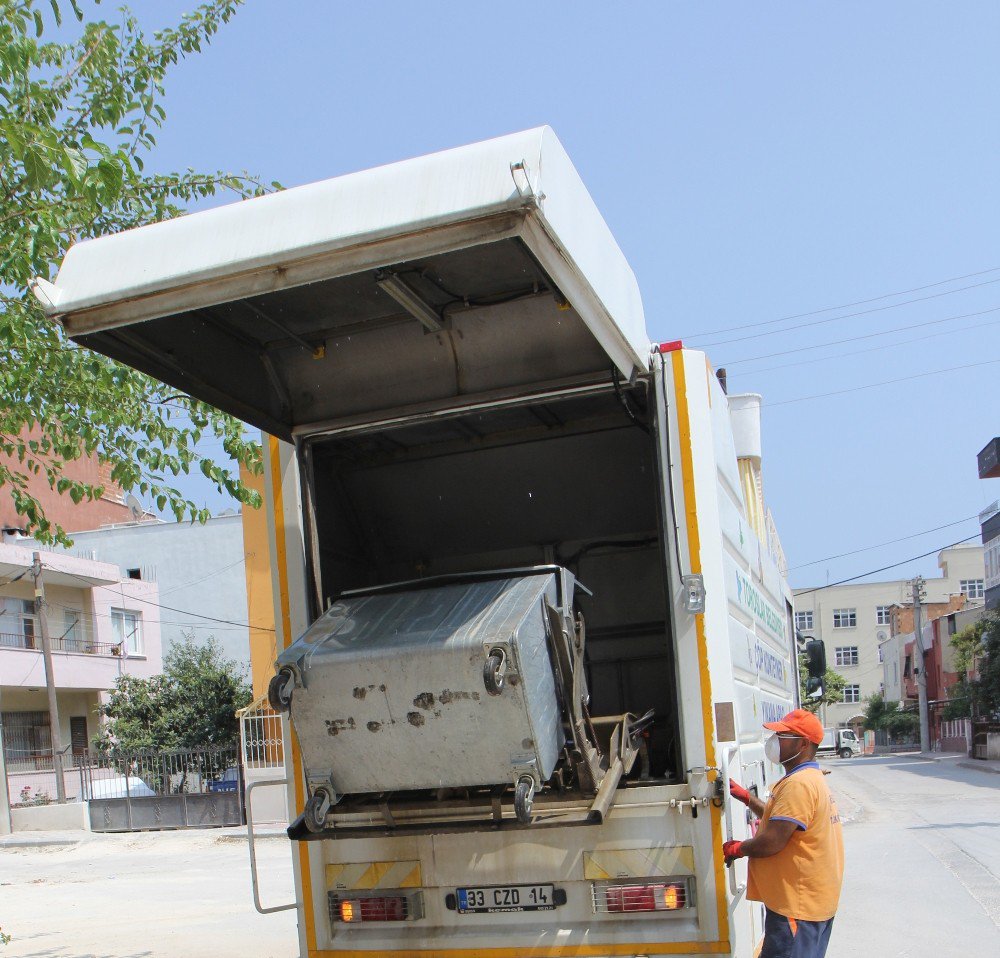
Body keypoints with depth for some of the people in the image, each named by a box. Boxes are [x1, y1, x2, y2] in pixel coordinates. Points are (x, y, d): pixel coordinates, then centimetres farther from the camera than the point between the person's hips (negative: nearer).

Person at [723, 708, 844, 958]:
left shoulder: (798, 785, -21)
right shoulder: (812, 778, 15)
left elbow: (772, 842, -25)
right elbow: (780, 819, 25)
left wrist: (738, 848, -8)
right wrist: (746, 798, 16)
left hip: (797, 906, -11)